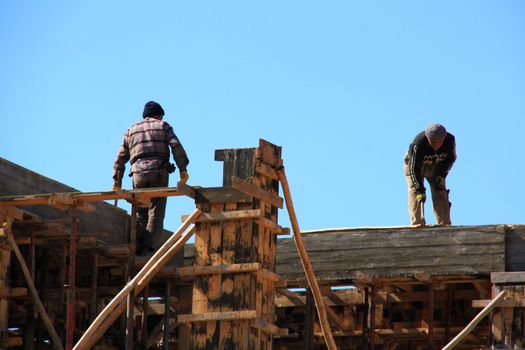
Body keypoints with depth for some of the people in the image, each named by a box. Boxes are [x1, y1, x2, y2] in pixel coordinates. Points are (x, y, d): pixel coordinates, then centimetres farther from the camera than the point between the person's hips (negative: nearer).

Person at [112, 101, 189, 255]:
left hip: (139, 174, 2)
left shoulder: (131, 130, 22)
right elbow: (176, 147, -3)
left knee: (140, 213, 11)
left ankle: (137, 246, -3)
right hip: (159, 172, -2)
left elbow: (121, 158, 18)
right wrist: (183, 169, -5)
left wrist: (117, 182, 20)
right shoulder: (163, 126, 13)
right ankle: (148, 245, -14)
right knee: (156, 211, 0)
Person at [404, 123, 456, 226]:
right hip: (414, 164, -3)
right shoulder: (418, 144, -40)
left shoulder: (450, 140, -28)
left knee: (440, 191, -7)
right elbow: (414, 168, -35)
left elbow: (451, 158, -8)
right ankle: (416, 223, -22)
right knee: (415, 191, -18)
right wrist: (420, 190, -40)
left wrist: (442, 175, -17)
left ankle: (445, 224, -6)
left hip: (436, 167, 3)